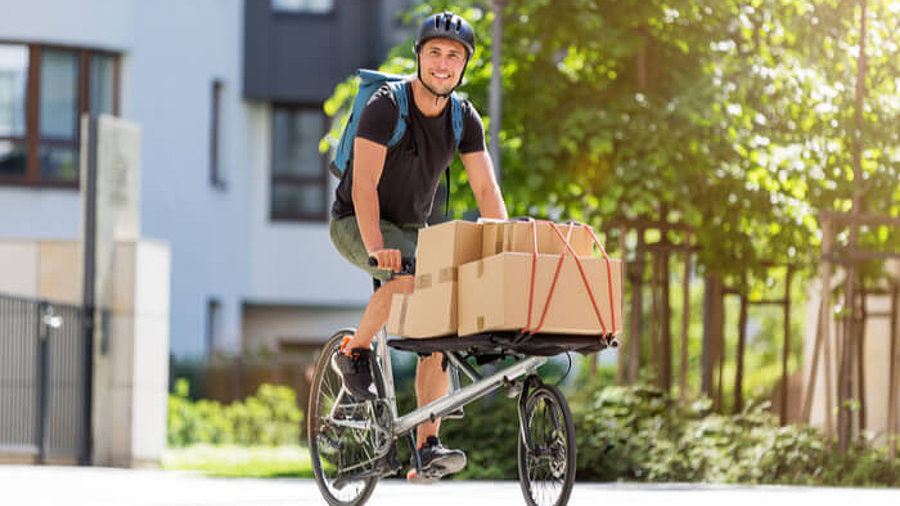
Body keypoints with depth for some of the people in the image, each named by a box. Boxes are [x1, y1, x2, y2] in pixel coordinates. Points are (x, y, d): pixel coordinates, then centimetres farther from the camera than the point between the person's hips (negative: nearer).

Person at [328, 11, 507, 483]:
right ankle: (354, 352, -11)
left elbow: (486, 189, -7)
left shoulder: (464, 119, -5)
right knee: (410, 276, -36)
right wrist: (376, 246, -42)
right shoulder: (385, 106, -22)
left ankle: (427, 448, -9)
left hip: (411, 227, 6)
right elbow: (364, 184, -29)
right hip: (356, 222, -6)